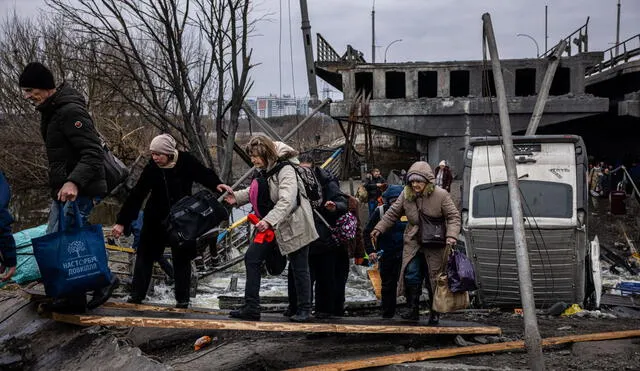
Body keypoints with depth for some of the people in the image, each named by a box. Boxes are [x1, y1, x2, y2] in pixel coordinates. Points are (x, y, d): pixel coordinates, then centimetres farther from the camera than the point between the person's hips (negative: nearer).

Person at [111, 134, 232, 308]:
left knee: (182, 257, 6)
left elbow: (204, 174, -1)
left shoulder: (186, 161, -16)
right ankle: (137, 294, 13)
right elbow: (136, 195, -16)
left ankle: (182, 298, 15)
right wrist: (122, 222, -17)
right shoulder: (151, 168, -15)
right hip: (156, 220, 1)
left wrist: (217, 184, -21)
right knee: (145, 254, 3)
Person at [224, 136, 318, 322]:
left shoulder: (285, 170, -22)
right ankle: (251, 308, 5)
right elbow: (253, 192, 21)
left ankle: (303, 310, 17)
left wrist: (268, 221, -42)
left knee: (299, 268, 2)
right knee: (251, 257, 2)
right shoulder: (263, 171, 7)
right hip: (269, 225, 9)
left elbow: (287, 201, -33)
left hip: (294, 225, -9)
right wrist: (237, 197, 3)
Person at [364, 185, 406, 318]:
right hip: (386, 255, 1)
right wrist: (370, 251, -6)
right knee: (388, 286, 10)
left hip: (404, 254, -1)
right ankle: (387, 315, 21)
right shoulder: (380, 211, -3)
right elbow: (368, 232, 3)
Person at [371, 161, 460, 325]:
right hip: (413, 243, 3)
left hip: (435, 245, -3)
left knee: (434, 278, 4)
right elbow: (392, 213, 9)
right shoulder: (406, 195, -1)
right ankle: (413, 309, 3)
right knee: (411, 275, -7)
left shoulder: (441, 195, -11)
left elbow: (453, 216, -8)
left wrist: (451, 235, -23)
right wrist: (379, 228, 2)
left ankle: (434, 312, 17)